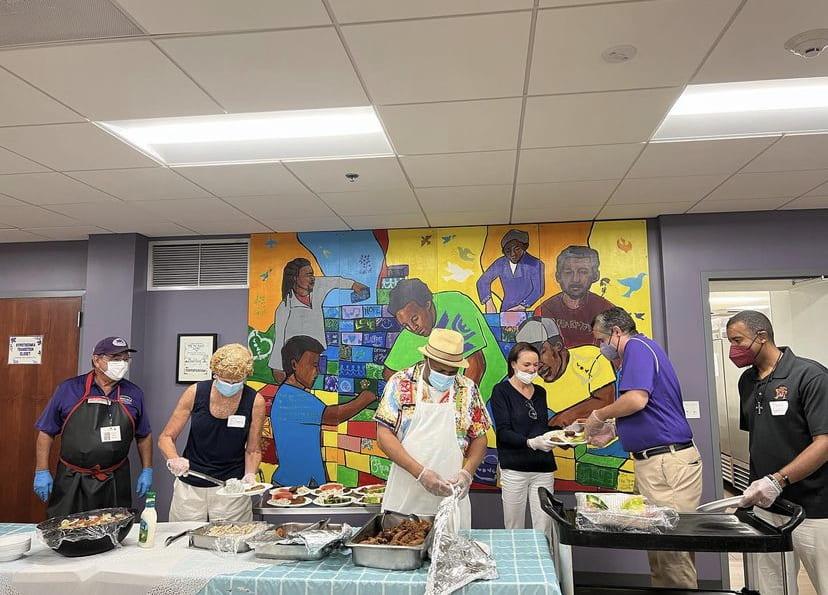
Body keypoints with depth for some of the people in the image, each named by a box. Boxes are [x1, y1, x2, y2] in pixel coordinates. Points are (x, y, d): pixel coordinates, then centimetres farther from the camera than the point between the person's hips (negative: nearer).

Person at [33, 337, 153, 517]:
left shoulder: (134, 394, 4)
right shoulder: (68, 389, -2)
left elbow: (144, 436, 11)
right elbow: (46, 432, 3)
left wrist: (147, 471, 8)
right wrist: (42, 472, -1)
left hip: (115, 484, 2)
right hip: (71, 482, -1)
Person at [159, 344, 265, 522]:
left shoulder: (255, 402, -10)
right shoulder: (195, 392, -9)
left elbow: (252, 450, 1)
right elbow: (166, 437, -1)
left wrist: (250, 475, -17)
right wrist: (174, 459, -19)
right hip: (189, 487, 1)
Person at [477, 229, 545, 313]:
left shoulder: (535, 264, -5)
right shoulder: (500, 264, 6)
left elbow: (538, 291, -5)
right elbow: (482, 282, 12)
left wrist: (522, 306, -13)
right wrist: (489, 303, -1)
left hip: (527, 311, -3)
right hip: (505, 311, 3)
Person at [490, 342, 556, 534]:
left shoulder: (540, 392, 14)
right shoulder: (502, 391, -3)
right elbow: (503, 432, -11)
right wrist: (531, 442, -25)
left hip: (543, 467, 4)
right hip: (514, 468, -4)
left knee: (544, 530, 2)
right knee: (514, 529, 4)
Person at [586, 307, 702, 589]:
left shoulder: (638, 347, -10)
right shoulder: (639, 350, 21)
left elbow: (636, 399, -25)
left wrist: (599, 415, -9)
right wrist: (611, 431, 20)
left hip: (667, 462, -11)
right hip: (654, 461, 11)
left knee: (671, 547, -4)